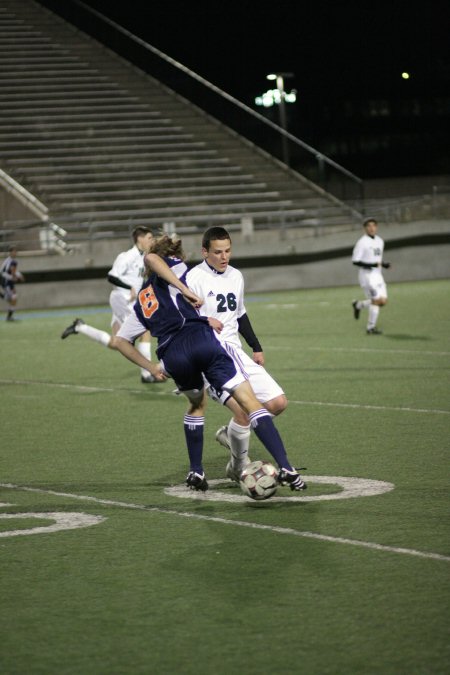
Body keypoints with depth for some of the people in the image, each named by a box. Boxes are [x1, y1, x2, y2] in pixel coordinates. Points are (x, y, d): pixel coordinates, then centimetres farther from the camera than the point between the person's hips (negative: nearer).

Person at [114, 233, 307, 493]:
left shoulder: (141, 302, 32)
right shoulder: (173, 266, 18)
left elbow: (121, 340, 30)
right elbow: (151, 258, -6)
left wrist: (151, 367, 28)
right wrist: (185, 291, -8)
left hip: (171, 356, 5)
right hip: (201, 338, -5)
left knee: (197, 404, 34)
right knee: (250, 402, -5)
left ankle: (196, 473, 30)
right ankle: (285, 468, -18)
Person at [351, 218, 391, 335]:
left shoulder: (380, 241, 12)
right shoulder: (362, 242, -11)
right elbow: (355, 261, -14)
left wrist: (385, 264, 0)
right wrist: (372, 265, -23)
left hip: (377, 275, 7)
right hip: (367, 275, -7)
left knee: (383, 301, 1)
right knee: (376, 300, -13)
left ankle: (358, 305, 25)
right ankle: (370, 328, 0)